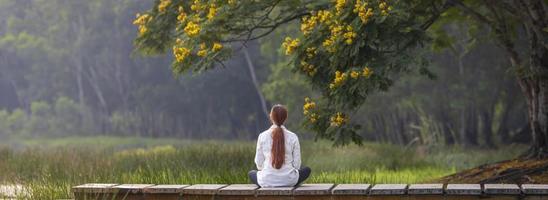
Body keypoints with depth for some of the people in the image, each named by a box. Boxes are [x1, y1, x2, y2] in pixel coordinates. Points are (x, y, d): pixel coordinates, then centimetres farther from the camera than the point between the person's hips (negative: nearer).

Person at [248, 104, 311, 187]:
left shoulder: (262, 136, -5)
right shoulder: (293, 137, -5)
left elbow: (259, 164, 0)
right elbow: (297, 165, -2)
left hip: (267, 182, 0)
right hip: (289, 180, 0)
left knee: (251, 173, 35)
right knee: (307, 170, 31)